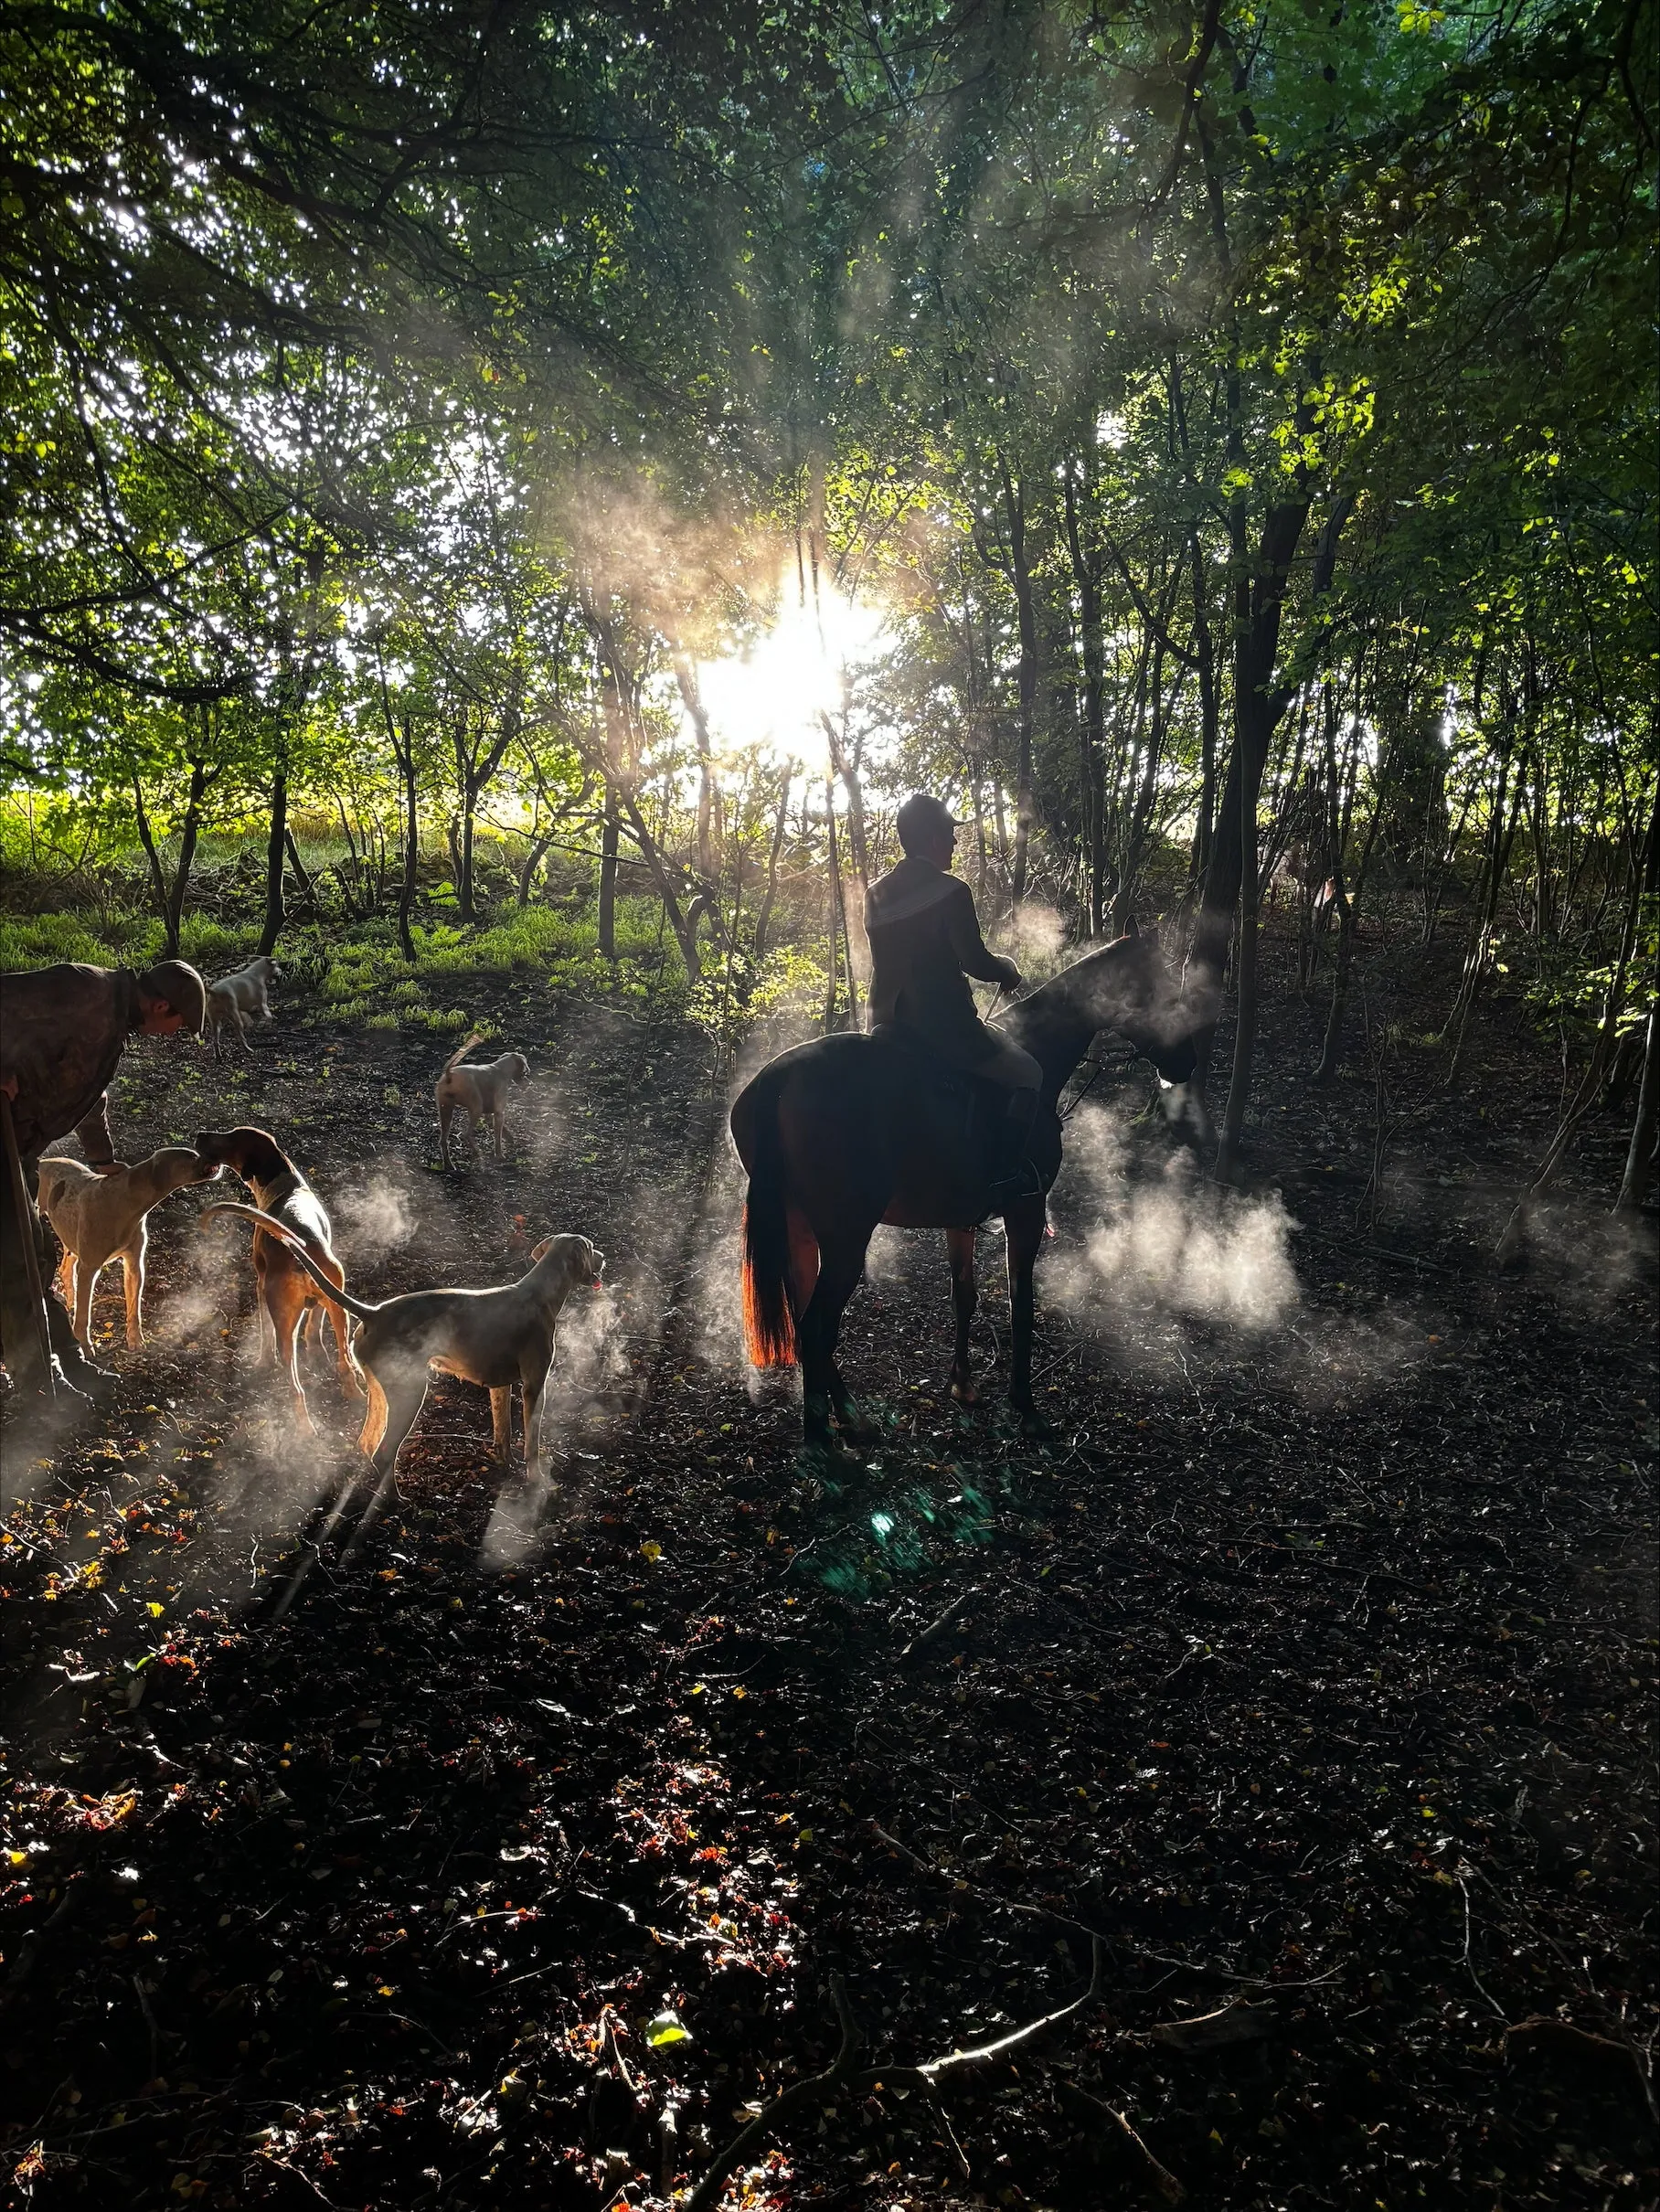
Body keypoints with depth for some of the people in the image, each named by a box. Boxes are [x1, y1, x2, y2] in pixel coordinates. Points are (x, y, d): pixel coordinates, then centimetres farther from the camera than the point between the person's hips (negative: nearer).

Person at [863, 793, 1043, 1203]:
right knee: (1027, 1074, 8)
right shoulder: (951, 892, -14)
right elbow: (977, 964, -15)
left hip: (889, 1025, 8)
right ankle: (1004, 1175, -5)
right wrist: (1008, 971, 5)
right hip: (944, 1026, -8)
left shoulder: (876, 894, 8)